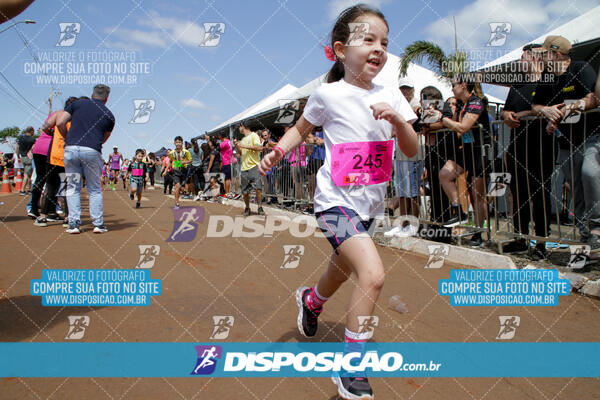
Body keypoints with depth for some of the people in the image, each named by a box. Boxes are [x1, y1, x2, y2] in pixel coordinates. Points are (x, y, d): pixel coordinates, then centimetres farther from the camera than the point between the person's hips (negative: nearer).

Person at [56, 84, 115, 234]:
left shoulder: (77, 103, 13)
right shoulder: (109, 115, 14)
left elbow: (60, 123, 6)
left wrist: (68, 139, 20)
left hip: (71, 149, 1)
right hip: (92, 151, -1)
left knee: (73, 187, 10)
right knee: (95, 189, 10)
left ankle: (74, 224, 6)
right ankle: (98, 224, 8)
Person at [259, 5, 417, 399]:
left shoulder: (391, 96, 4)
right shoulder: (328, 95, -7)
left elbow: (412, 150, 2)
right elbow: (301, 128, 8)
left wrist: (397, 120, -17)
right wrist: (278, 151, -10)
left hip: (371, 204, 6)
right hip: (336, 200, -6)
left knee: (343, 271, 23)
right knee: (374, 274, -22)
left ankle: (311, 300, 59)